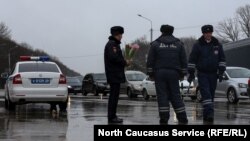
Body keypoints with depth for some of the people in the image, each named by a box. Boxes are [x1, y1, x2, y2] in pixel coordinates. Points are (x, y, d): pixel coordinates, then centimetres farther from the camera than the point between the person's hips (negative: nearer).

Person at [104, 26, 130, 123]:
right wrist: (125, 62, -12)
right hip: (114, 74, -11)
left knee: (114, 96, 13)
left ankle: (112, 116, 18)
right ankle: (112, 117, -8)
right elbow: (114, 58, -22)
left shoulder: (115, 44, 21)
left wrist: (124, 62, 6)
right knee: (114, 96, -9)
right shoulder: (111, 44, -11)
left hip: (115, 74, 11)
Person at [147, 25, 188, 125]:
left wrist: (150, 73, 6)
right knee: (175, 96, 7)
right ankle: (183, 119, 7)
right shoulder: (178, 44, 9)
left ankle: (164, 120, -5)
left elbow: (150, 61, 1)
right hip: (173, 73, 2)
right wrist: (182, 74, 14)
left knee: (162, 96, -1)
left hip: (159, 73, -2)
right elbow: (184, 61, 9)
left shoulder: (155, 44, 3)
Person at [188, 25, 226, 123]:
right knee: (206, 93, -17)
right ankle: (209, 112, -27)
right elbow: (192, 60, -1)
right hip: (202, 74, -3)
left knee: (211, 95, 6)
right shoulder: (198, 45, -2)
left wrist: (221, 72, 3)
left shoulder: (217, 45, 7)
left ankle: (206, 116, 13)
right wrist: (191, 73, -4)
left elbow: (222, 59, 11)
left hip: (213, 74, 4)